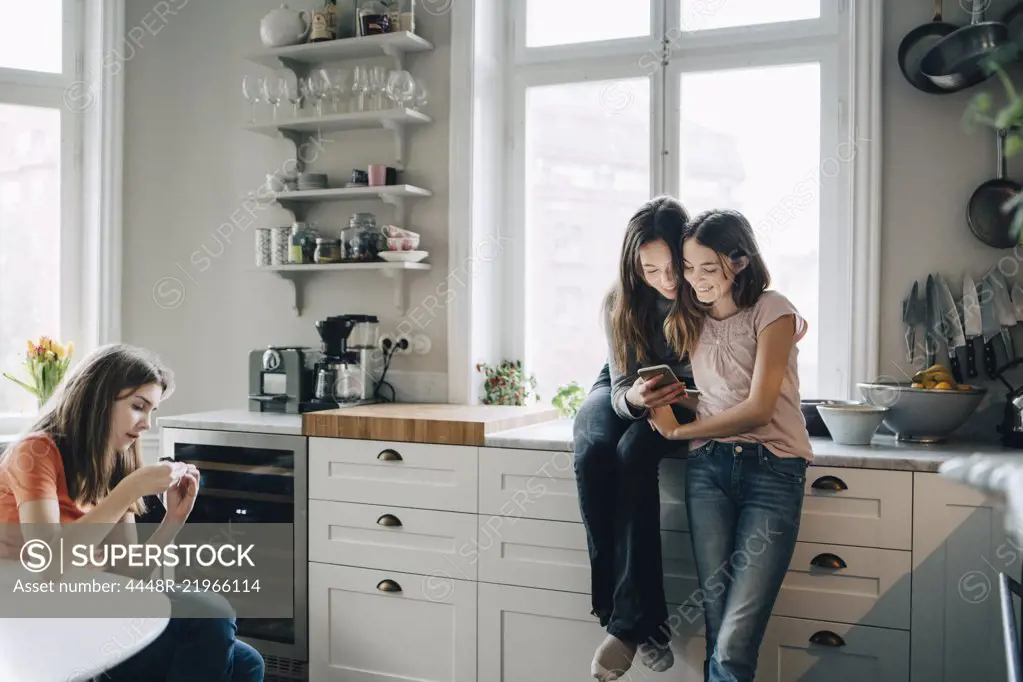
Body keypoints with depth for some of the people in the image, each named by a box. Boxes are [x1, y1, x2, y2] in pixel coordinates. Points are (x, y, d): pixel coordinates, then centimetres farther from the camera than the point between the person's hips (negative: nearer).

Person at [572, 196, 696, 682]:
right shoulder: (620, 302, -19)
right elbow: (620, 387, -19)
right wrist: (635, 396, -43)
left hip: (688, 398, -2)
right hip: (621, 392, 2)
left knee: (634, 452, -34)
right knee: (592, 452, -31)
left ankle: (627, 623, -30)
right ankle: (643, 620, -25)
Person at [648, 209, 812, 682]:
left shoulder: (772, 311, -1)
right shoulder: (692, 319, 17)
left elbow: (758, 409, -9)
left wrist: (677, 430, -1)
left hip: (771, 469, -4)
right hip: (707, 468, 4)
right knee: (716, 635, -3)